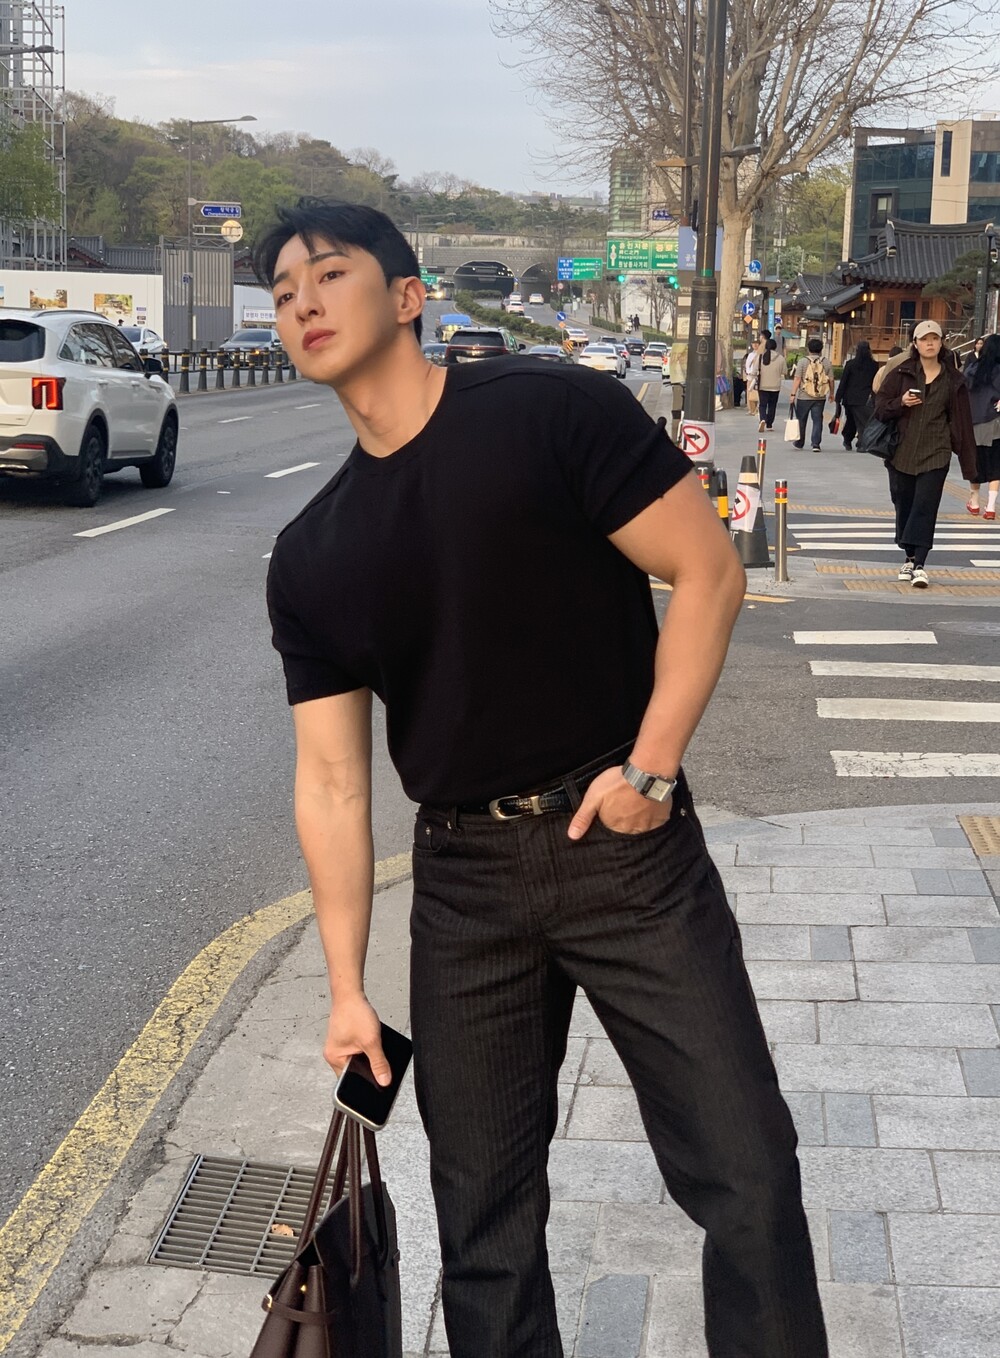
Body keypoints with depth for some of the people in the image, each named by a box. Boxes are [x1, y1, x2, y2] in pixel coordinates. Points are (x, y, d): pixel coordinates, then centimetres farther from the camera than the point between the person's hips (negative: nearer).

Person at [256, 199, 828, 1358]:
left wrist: (650, 766, -14)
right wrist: (346, 985, 1)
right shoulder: (310, 559, 4)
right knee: (482, 1206, 12)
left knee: (745, 1176, -2)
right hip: (463, 878, 4)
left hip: (625, 842, -3)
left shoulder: (550, 414, -8)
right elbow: (331, 776, 4)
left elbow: (708, 572, -8)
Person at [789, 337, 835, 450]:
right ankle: (816, 444, -5)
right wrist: (831, 393, 19)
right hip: (820, 397, 1)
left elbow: (797, 379, -10)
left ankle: (799, 443, 23)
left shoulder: (802, 361, -6)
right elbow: (831, 380, 5)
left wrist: (793, 394, -7)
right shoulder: (826, 362, 2)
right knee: (817, 420, 4)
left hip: (804, 397, -1)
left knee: (801, 420, 12)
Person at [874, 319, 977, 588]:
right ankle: (910, 558, 22)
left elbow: (962, 422, 5)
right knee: (904, 505, 8)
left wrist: (968, 462, 3)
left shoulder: (953, 380, 4)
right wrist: (901, 402, -18)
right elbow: (880, 407, 3)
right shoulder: (902, 373, 3)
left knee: (925, 507, -9)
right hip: (902, 452, 1)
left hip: (935, 454, -1)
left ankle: (919, 565, -10)